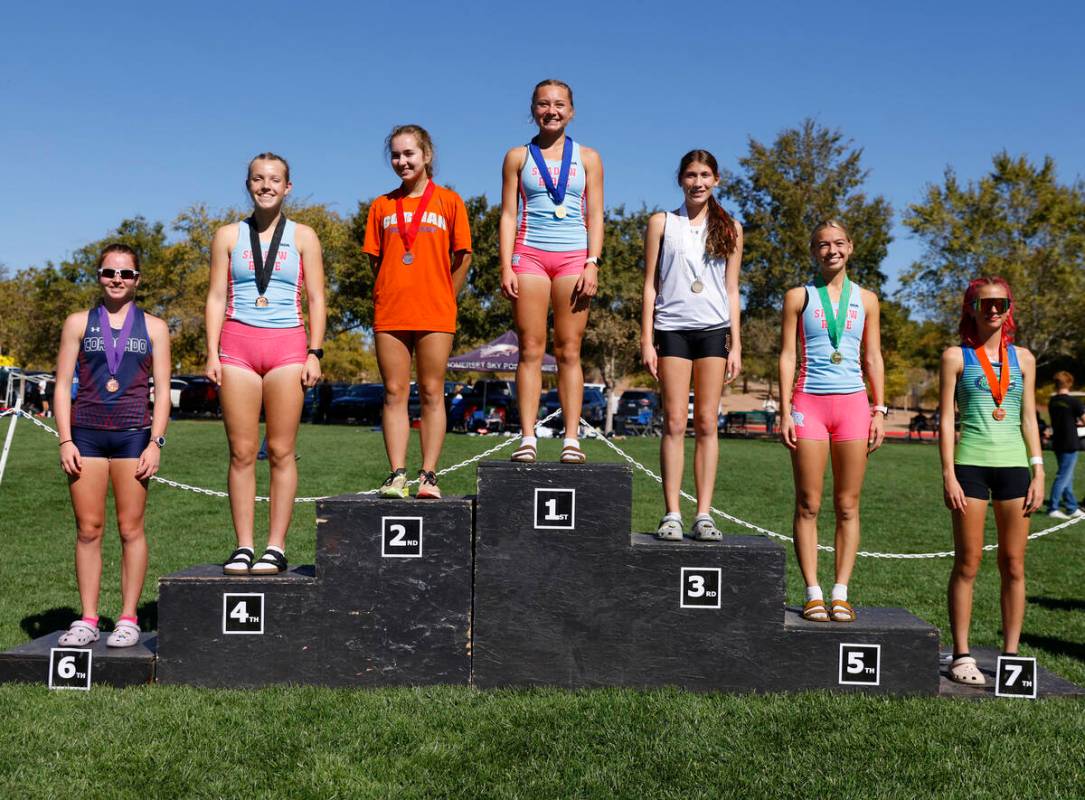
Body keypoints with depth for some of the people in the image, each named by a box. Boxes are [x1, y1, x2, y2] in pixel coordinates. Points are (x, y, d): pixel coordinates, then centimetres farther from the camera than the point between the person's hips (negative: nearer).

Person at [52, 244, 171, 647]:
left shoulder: (154, 327, 9)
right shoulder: (78, 323, 10)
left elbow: (162, 391, 6)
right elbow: (62, 386, 7)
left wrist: (155, 442, -5)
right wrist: (65, 440, -3)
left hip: (133, 434, -1)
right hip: (86, 432, 1)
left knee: (131, 528, 0)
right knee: (88, 529, 2)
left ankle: (128, 619, 8)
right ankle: (87, 620, 9)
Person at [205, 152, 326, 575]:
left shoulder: (302, 236, 10)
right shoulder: (228, 235, 13)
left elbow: (316, 299, 7)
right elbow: (216, 297, 9)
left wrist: (314, 353, -3)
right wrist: (212, 353, -1)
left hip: (287, 345, -1)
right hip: (237, 343, 1)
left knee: (281, 452, -2)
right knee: (242, 453, -1)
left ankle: (275, 548, 3)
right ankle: (243, 547, 5)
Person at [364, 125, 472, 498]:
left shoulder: (449, 201, 4)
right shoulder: (382, 205, 11)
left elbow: (462, 257, 4)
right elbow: (375, 258, 13)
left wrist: (441, 299, 4)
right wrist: (394, 294, 7)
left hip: (434, 314, -2)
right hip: (389, 313, 2)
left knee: (432, 394, 1)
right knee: (394, 394, 2)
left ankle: (428, 476, 4)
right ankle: (396, 474, 5)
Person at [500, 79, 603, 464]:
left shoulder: (587, 158, 13)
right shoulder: (518, 157, 13)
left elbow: (595, 215, 8)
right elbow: (508, 214, 8)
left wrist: (592, 264, -5)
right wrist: (506, 266, -3)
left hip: (573, 256, 0)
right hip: (529, 255, 0)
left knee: (569, 351, -2)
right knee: (530, 349, -4)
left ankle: (572, 439, -2)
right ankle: (528, 437, -3)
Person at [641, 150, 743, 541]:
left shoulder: (730, 228, 13)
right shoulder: (662, 223, 9)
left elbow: (731, 290, 12)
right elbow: (650, 285, 6)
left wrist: (736, 346, 5)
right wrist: (647, 340, -2)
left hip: (713, 331, 1)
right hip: (673, 328, -1)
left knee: (707, 424, 0)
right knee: (675, 423, -5)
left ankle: (704, 515, 2)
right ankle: (672, 515, -2)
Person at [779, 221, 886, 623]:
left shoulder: (865, 299, 12)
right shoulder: (799, 296, 6)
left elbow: (873, 359, 13)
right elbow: (787, 356, 3)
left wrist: (879, 410, 5)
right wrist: (785, 410, -5)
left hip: (852, 404, 2)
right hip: (809, 402, -2)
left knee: (848, 506, 2)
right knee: (808, 505, -2)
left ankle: (840, 594, 8)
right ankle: (813, 593, 4)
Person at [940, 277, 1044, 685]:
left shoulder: (1022, 358, 12)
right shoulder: (956, 356, 3)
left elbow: (1028, 418, 12)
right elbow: (946, 417, 0)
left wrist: (1038, 473, 4)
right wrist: (948, 474, -8)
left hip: (1014, 465, 3)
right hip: (971, 464, -3)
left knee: (1014, 565, 5)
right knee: (967, 564, 0)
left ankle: (1011, 653, 14)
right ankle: (962, 656, 7)